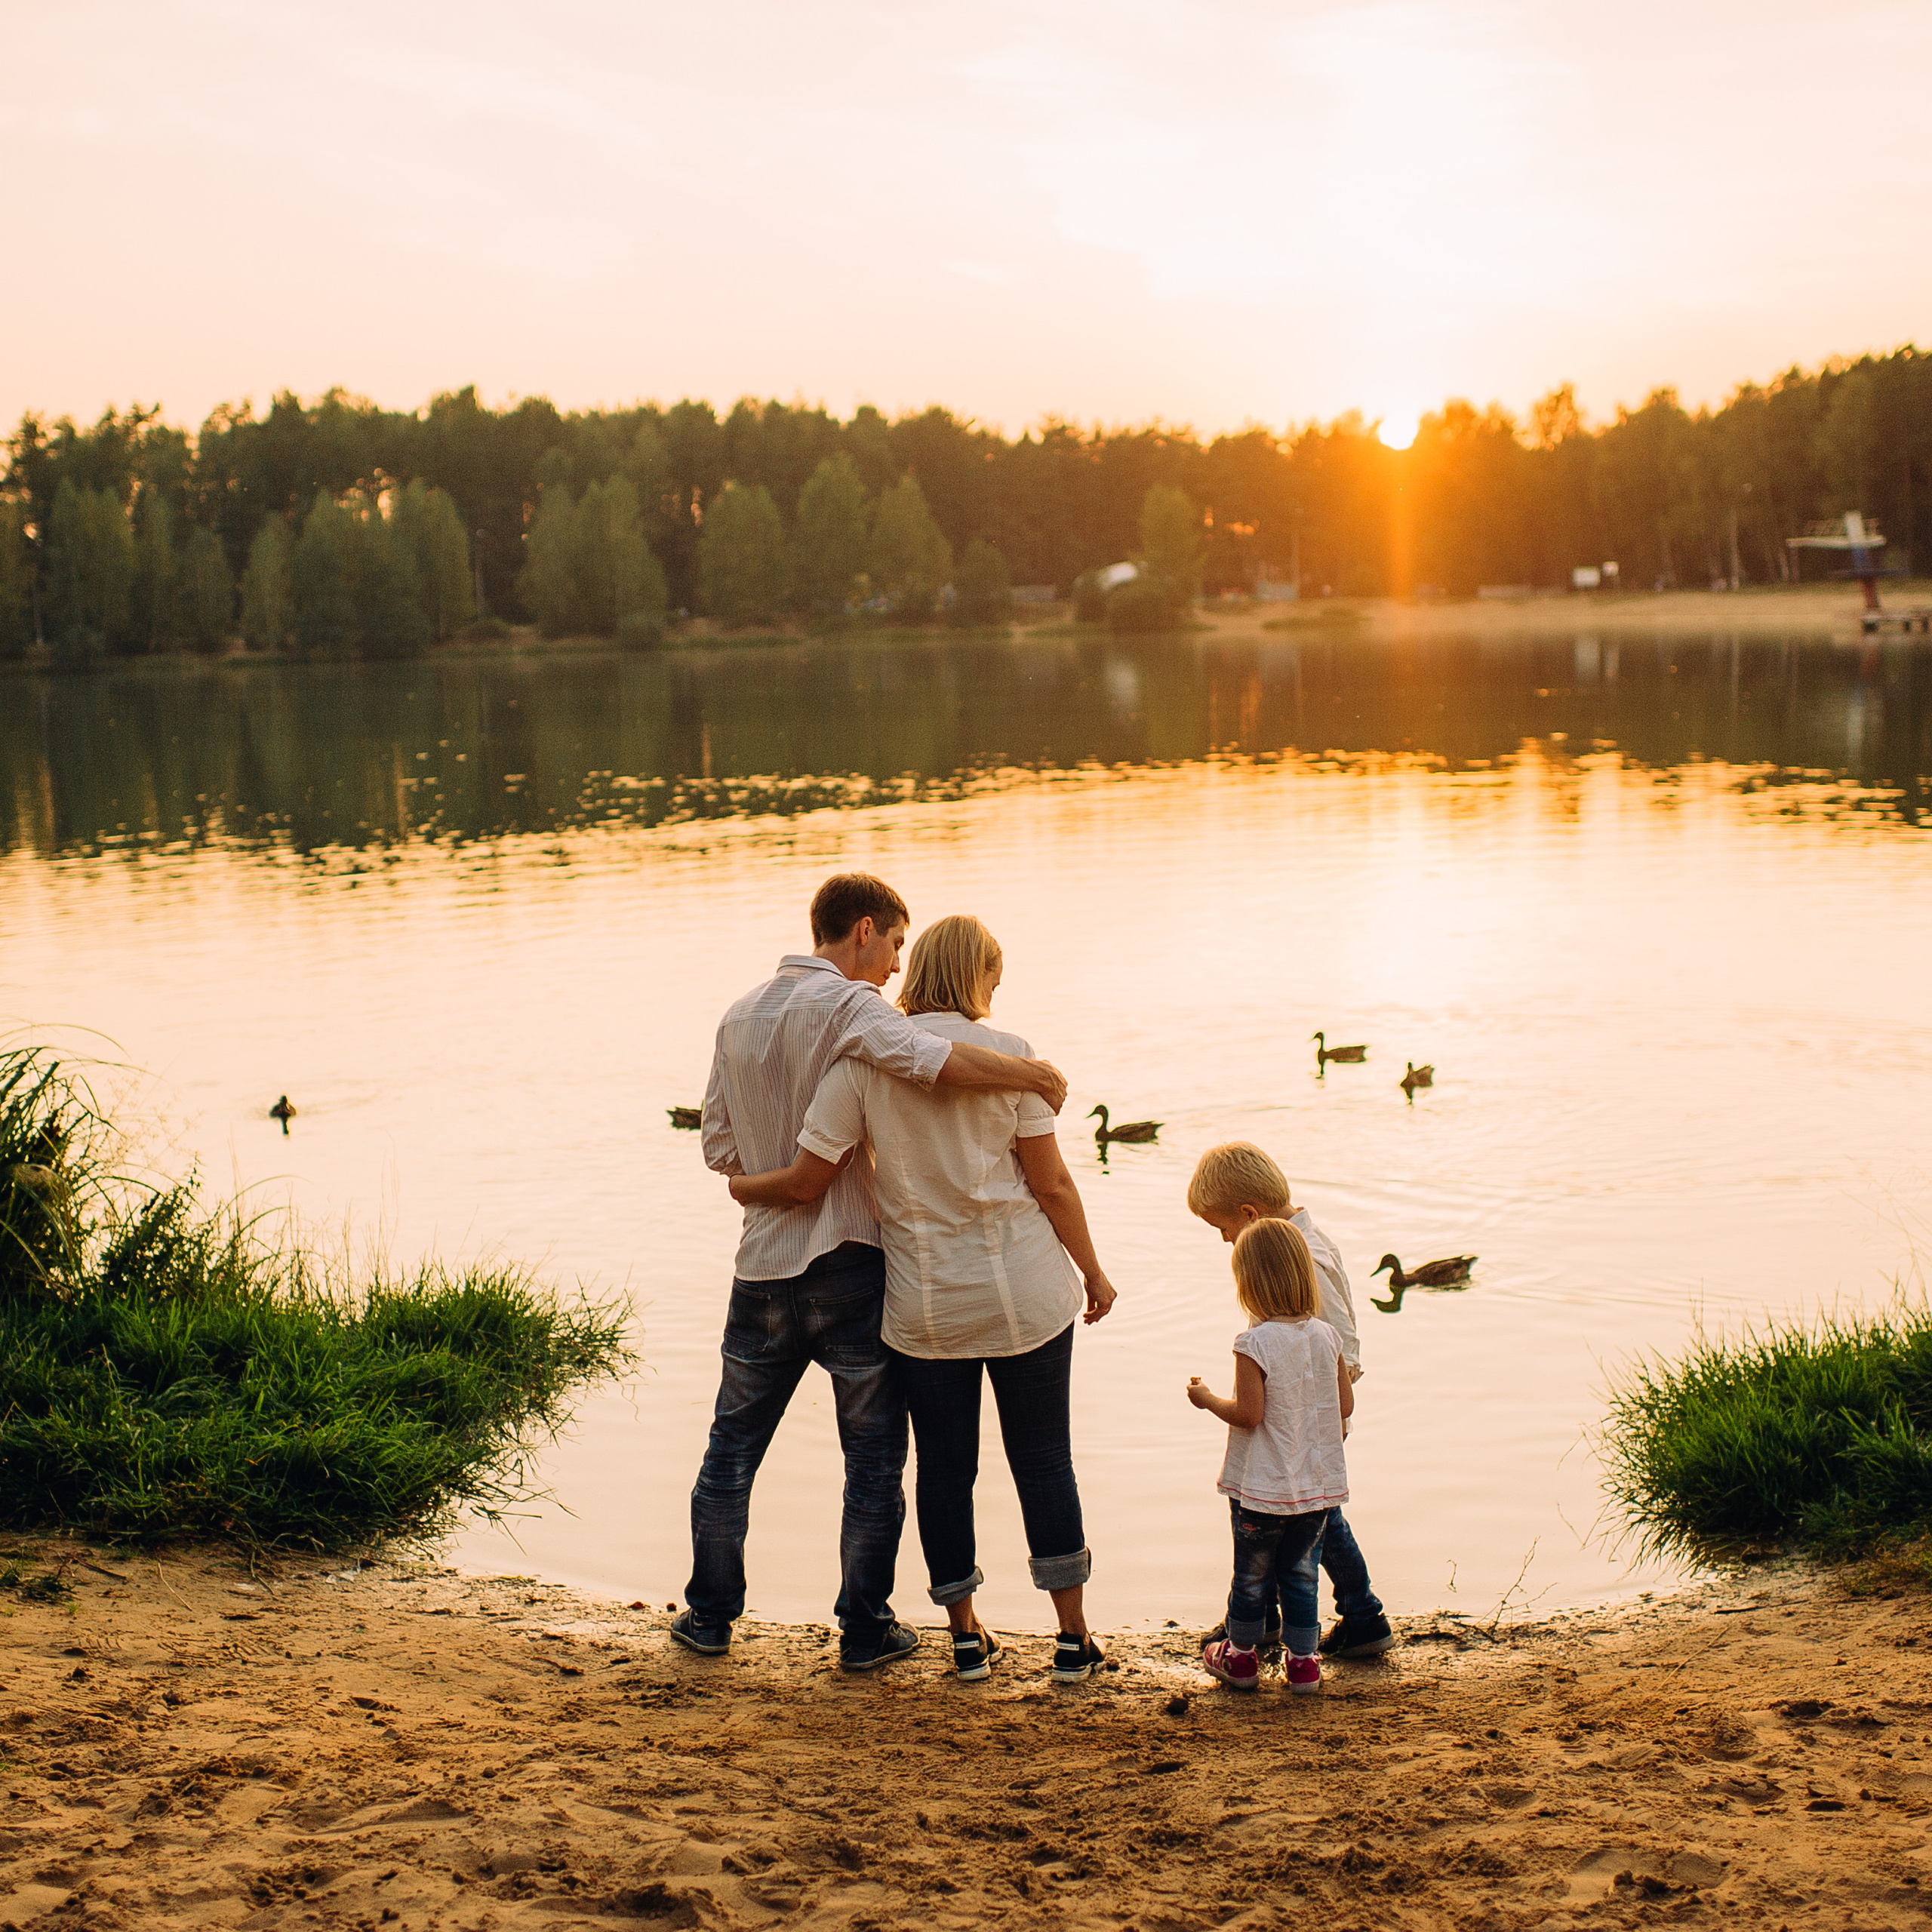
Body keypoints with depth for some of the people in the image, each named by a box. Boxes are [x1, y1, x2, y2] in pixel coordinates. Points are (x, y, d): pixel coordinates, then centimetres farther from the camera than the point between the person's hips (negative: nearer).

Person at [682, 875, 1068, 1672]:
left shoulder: (740, 1017, 10)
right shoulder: (847, 1005, -12)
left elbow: (719, 1146, 12)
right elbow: (933, 1059, -30)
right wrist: (1035, 1075, -20)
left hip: (763, 1267, 6)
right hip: (849, 1263, -6)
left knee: (732, 1448, 18)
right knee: (873, 1459, 8)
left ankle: (710, 1615, 25)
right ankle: (864, 1629, 14)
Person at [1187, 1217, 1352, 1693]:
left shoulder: (1254, 1343, -18)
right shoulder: (1326, 1336, -2)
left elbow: (1248, 1413, -19)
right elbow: (1345, 1406, 4)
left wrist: (1208, 1399, -2)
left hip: (1263, 1488, -5)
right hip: (1318, 1486, 5)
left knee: (1252, 1575, 12)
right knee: (1301, 1574, 16)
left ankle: (1241, 1657, 27)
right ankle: (1303, 1662, 20)